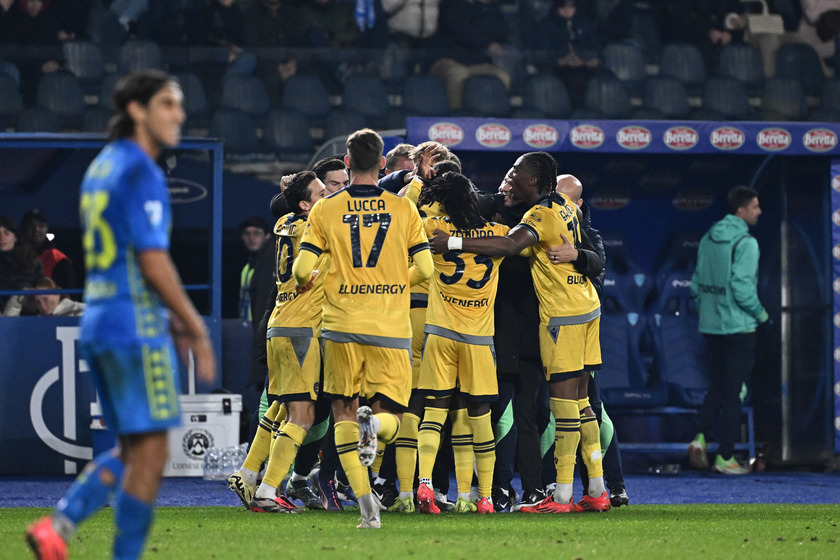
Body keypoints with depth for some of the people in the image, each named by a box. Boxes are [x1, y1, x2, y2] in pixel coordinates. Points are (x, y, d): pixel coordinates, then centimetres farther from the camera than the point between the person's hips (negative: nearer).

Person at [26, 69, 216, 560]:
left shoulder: (101, 169, 16)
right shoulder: (140, 173, -13)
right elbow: (153, 263, -18)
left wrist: (170, 320, 22)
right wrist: (197, 331, -12)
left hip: (98, 322, 9)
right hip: (137, 328, -9)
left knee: (133, 452, 14)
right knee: (150, 455, -3)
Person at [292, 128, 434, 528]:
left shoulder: (325, 210, 1)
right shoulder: (404, 209, 2)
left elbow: (303, 269, -4)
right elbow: (425, 269, 1)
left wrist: (306, 283, 20)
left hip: (342, 325, 0)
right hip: (391, 328, 0)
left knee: (343, 413, 11)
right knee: (389, 417, 9)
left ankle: (365, 502, -6)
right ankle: (375, 424, -30)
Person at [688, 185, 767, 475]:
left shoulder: (708, 239, 8)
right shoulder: (745, 243, -15)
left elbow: (697, 283, 11)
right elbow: (742, 288, -20)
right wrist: (762, 315, -7)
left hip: (710, 326, 7)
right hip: (738, 326, -6)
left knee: (716, 386, 16)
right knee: (734, 392, 1)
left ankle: (700, 437, -2)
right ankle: (724, 457, 3)